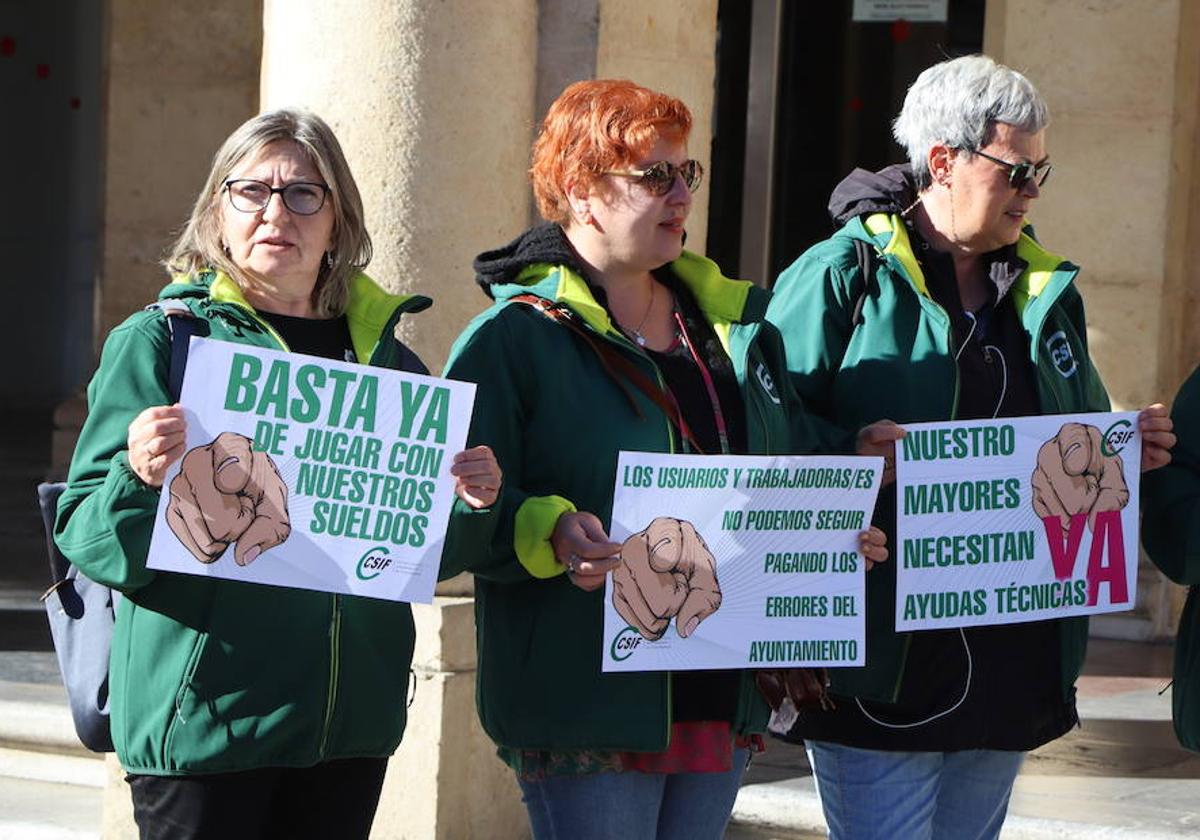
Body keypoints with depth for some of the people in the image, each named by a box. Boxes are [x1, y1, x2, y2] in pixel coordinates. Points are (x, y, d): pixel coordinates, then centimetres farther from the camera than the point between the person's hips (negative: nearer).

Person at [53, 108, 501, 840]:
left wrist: (470, 504, -3)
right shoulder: (161, 341, -2)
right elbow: (87, 539, -7)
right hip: (205, 718, -4)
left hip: (354, 718, 4)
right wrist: (139, 479, -28)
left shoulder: (386, 355, 11)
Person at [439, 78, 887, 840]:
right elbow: (459, 512, -12)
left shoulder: (733, 322, 16)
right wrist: (549, 533, -29)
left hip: (723, 695, 7)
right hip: (588, 710, -6)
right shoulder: (517, 338, -6)